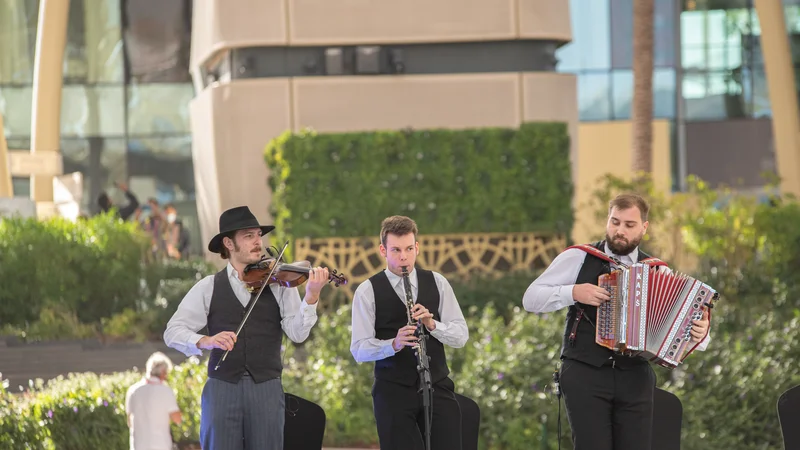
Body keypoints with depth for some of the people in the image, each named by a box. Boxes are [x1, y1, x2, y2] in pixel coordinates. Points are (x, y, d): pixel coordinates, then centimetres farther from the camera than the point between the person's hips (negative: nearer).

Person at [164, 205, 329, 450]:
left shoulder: (279, 284, 6)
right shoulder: (209, 288, 7)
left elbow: (297, 332, -5)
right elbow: (173, 332, 0)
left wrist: (311, 296, -22)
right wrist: (204, 341, -20)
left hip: (266, 389, 0)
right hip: (222, 388, 0)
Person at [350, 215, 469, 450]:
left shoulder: (436, 282, 8)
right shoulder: (368, 291, -1)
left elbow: (461, 335, 3)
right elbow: (359, 350, -7)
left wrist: (432, 324, -16)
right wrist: (394, 343, -25)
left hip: (437, 385, 2)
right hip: (393, 389, -2)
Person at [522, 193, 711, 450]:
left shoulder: (657, 272, 9)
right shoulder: (577, 259, 3)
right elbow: (531, 299, 0)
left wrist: (699, 333, -17)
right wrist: (573, 292, -15)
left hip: (635, 378, 2)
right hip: (584, 374, -2)